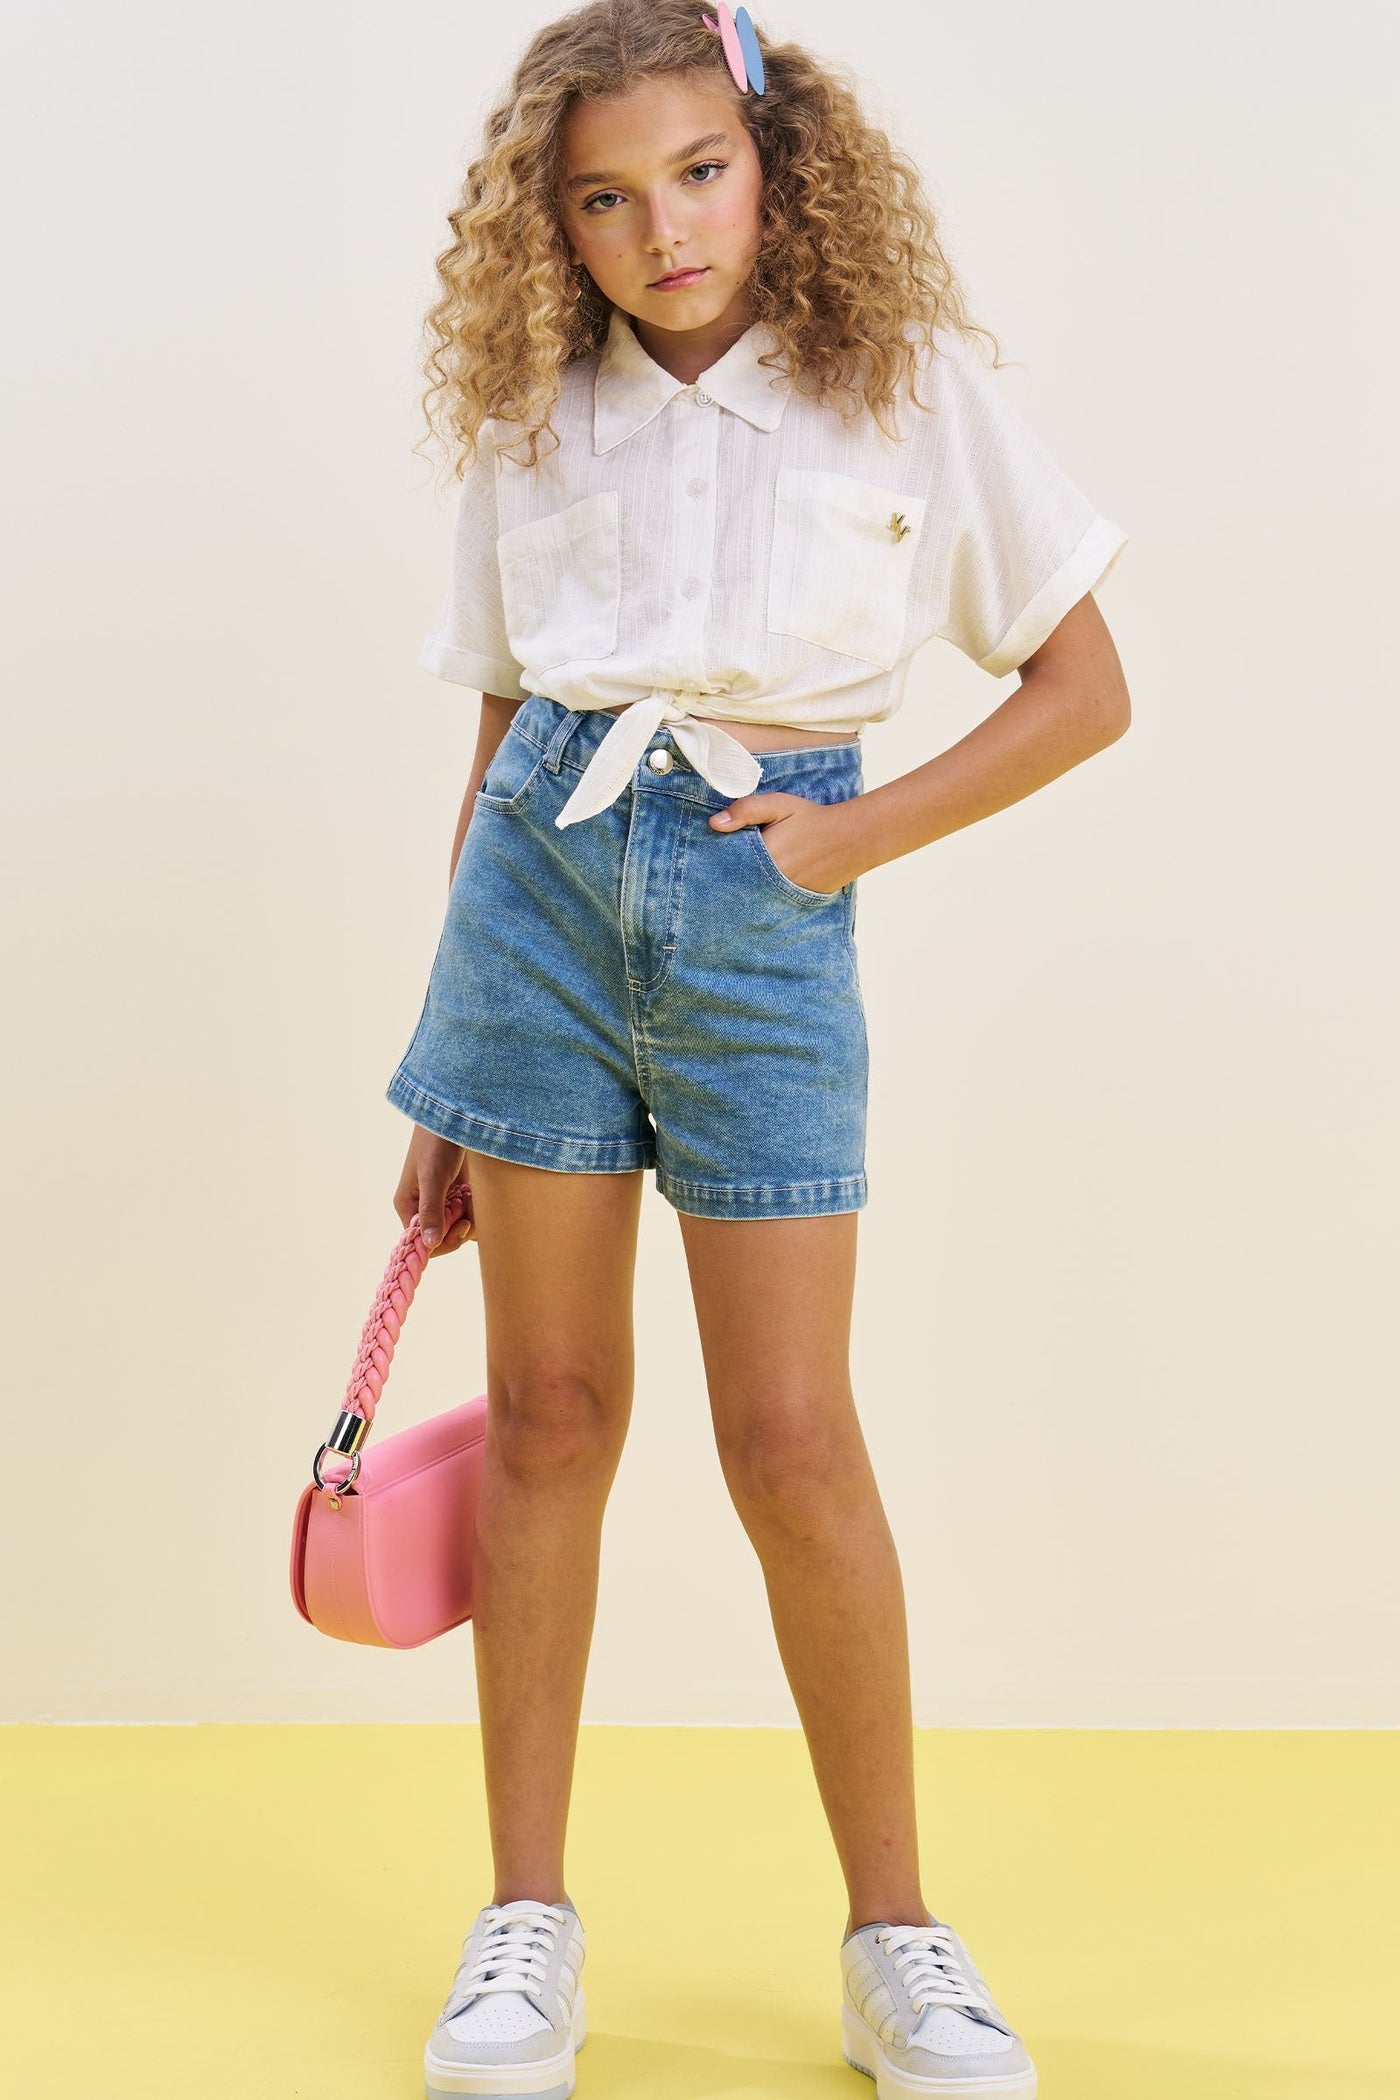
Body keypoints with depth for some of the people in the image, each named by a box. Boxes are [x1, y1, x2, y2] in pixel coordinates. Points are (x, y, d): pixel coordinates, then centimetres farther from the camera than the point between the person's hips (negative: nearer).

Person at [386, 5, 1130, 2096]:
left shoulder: (910, 391, 0)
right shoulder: (536, 422, 7)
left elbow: (1084, 688, 4)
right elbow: (501, 737, 12)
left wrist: (850, 833, -7)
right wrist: (447, 1071, 11)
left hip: (761, 909, -2)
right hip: (544, 882, 3)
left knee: (791, 1438, -3)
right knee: (549, 1408, 6)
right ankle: (529, 1920, 17)